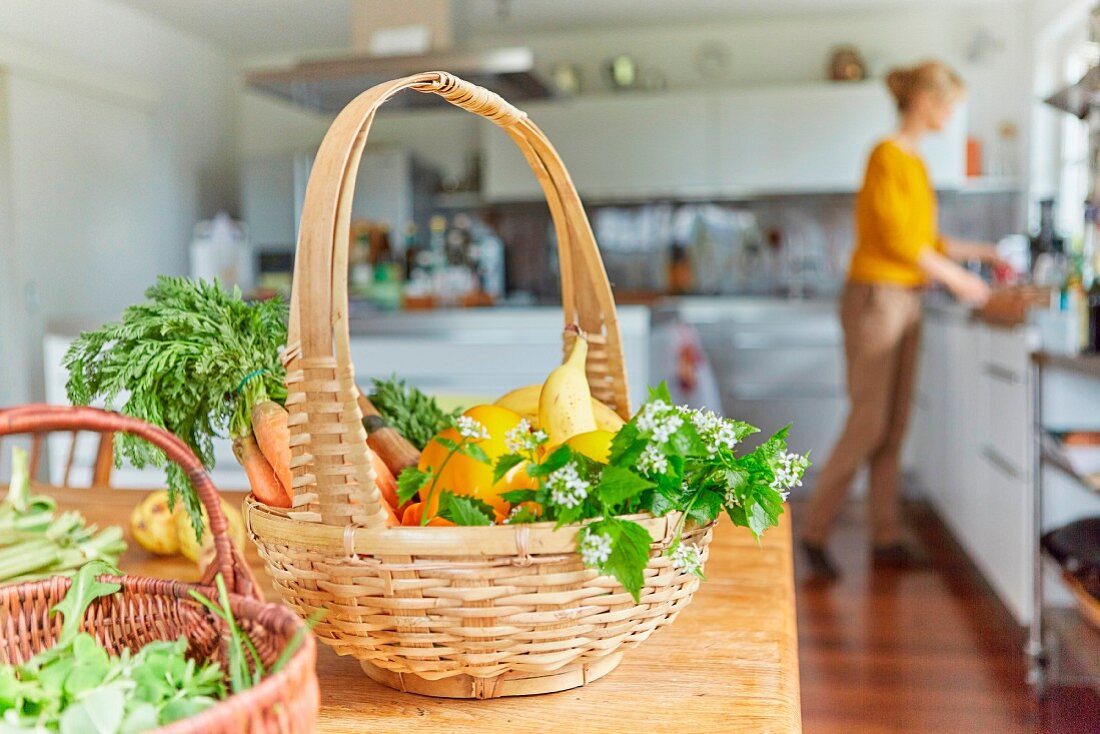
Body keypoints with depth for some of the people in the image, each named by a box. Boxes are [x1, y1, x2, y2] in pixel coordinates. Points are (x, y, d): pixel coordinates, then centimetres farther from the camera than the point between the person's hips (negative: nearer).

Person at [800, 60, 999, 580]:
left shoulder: (915, 161, 15)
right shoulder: (887, 157, -13)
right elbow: (897, 239, -17)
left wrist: (977, 251, 18)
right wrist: (956, 279, -10)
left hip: (906, 302, 9)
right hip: (876, 298, -9)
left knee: (894, 425, 9)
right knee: (869, 423, -7)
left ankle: (886, 538, 16)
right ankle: (814, 532, 5)